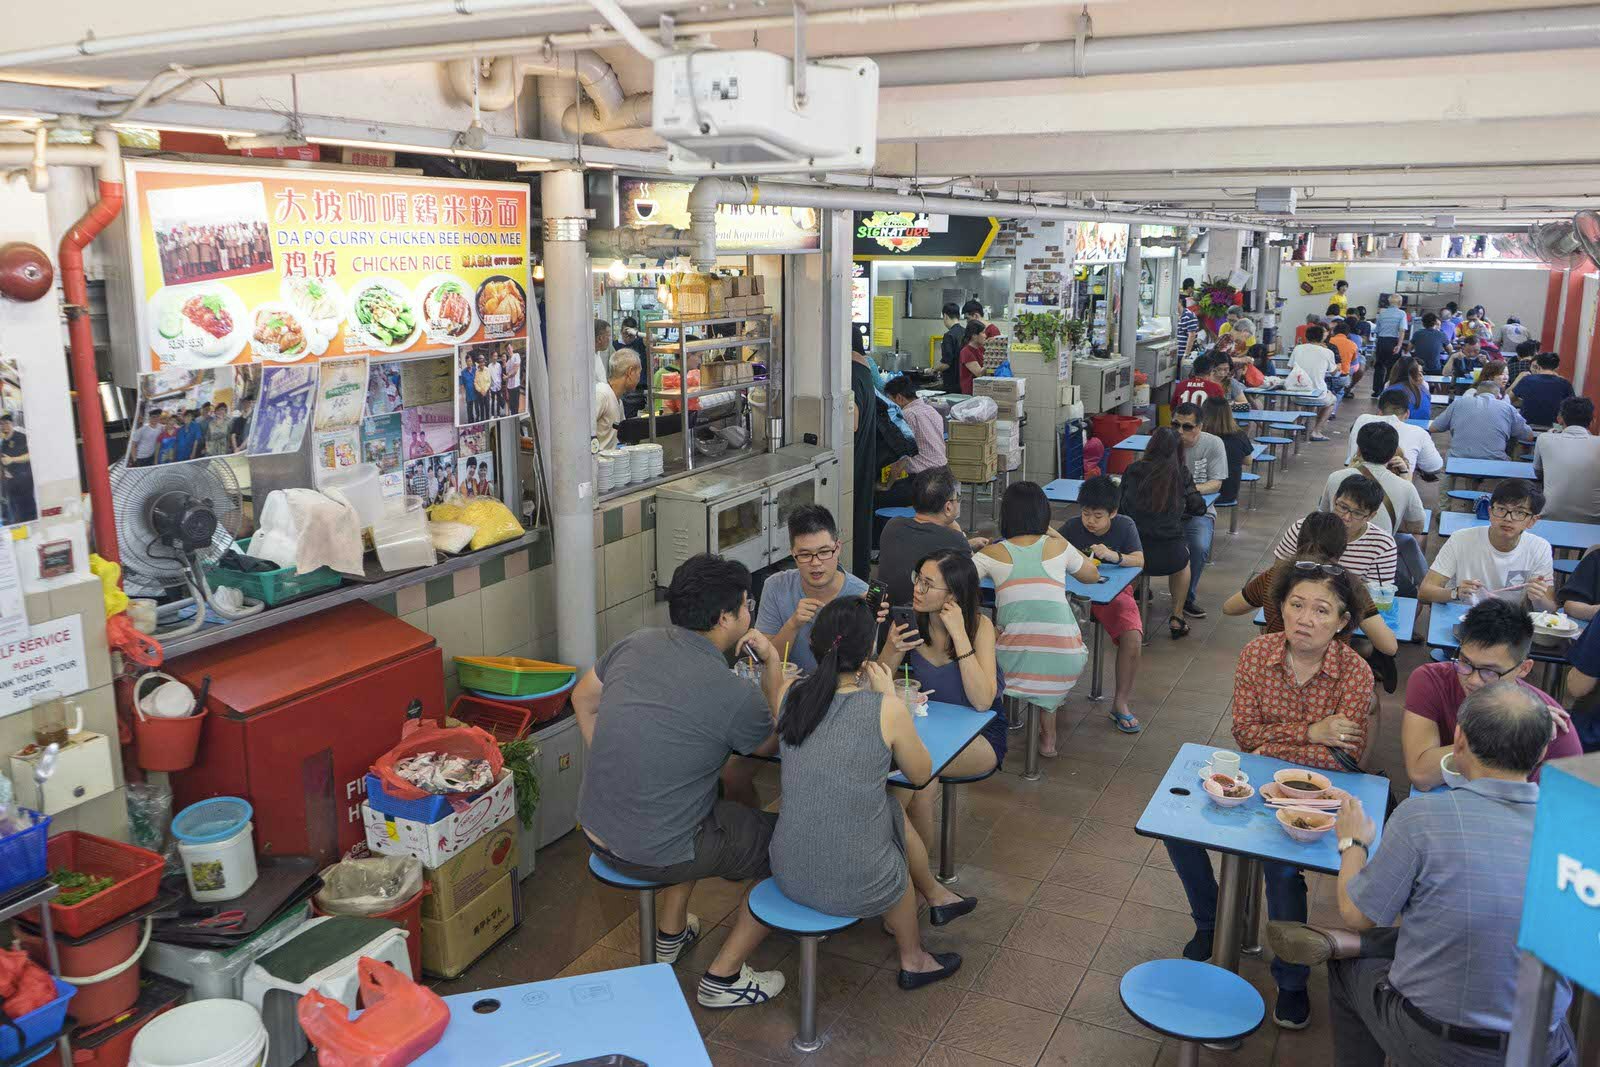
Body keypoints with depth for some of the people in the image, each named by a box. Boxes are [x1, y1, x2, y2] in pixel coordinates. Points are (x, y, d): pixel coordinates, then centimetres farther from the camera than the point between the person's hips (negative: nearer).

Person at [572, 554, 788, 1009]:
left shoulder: (636, 644, -3)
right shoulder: (733, 694, -20)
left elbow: (583, 700, 14)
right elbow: (775, 743, 2)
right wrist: (773, 664, 4)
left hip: (595, 830, 7)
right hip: (656, 856, -7)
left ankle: (670, 935, 47)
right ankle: (723, 977, 18)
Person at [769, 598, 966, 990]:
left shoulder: (791, 696, -4)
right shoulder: (887, 710, -17)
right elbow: (921, 775, 1)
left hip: (789, 875, 4)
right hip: (857, 888, -4)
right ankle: (913, 961, 48)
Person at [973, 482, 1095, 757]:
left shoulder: (992, 553, 4)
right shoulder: (1058, 546, 10)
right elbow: (1092, 575, 28)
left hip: (1014, 661, -2)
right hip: (1065, 661, 2)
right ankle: (1048, 737, 40)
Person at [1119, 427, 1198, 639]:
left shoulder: (1133, 470, 3)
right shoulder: (1181, 473, 0)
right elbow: (1198, 508, 11)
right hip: (1168, 556, -1)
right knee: (1183, 553, 35)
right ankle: (1176, 618, 34)